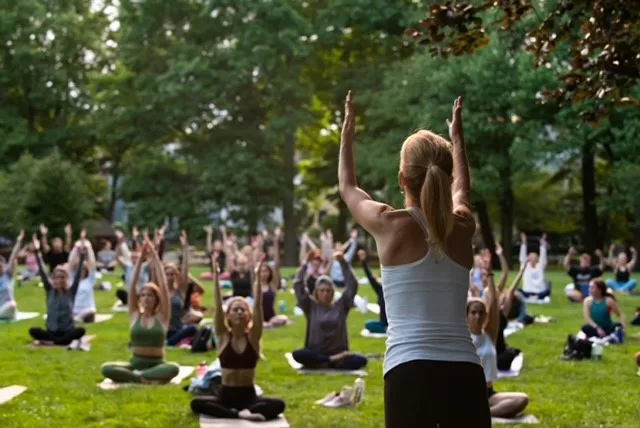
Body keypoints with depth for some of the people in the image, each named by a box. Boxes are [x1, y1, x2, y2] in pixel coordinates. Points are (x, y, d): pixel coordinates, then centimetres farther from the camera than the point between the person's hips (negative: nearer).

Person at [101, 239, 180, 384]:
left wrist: (155, 257, -8)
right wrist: (140, 259, -5)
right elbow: (132, 286, -1)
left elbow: (164, 286, -7)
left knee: (174, 368, -36)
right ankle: (146, 377, -29)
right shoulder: (135, 315, 7)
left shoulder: (162, 317, 2)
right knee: (106, 368, -26)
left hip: (156, 364, -2)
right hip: (135, 363, 2)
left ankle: (135, 376, -29)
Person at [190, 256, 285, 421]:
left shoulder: (253, 337, -1)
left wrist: (257, 276, -20)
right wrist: (216, 276, -20)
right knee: (196, 403, -28)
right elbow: (218, 305, -11)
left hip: (248, 395, 0)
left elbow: (258, 305, -11)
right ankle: (240, 413, -29)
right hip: (226, 394, 0)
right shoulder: (223, 336, -1)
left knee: (279, 405, -27)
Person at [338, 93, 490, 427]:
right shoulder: (463, 226, 10)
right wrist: (457, 137, 52)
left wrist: (347, 135, 39)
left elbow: (348, 188, 22)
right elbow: (461, 189, 36)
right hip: (465, 374, 4)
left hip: (410, 374, -3)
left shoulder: (391, 225, 0)